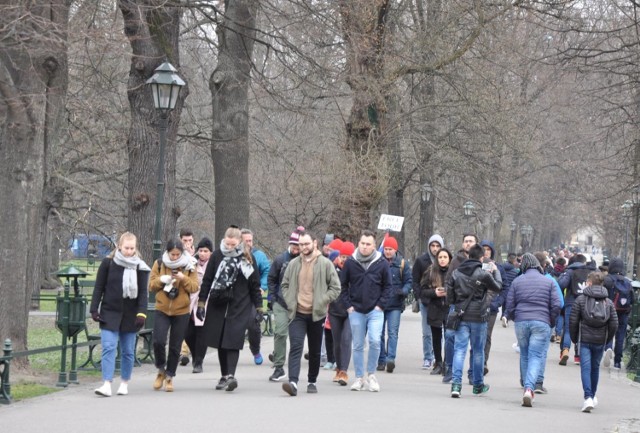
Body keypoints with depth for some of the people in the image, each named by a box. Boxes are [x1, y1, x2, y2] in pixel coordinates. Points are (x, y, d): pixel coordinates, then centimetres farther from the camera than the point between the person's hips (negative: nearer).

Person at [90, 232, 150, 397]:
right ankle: (107, 384, -16)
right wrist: (94, 309, -3)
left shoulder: (140, 267, 2)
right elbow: (98, 287, 3)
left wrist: (141, 313, -11)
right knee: (108, 348, -12)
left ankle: (124, 383, 22)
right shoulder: (108, 263, -1)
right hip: (110, 313, -1)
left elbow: (143, 292, 0)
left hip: (130, 315, 2)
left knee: (128, 351, 8)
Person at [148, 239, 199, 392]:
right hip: (162, 310, 0)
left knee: (175, 346, 5)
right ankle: (161, 370, 9)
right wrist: (161, 280, -18)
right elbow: (151, 286, 2)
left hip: (181, 311, 0)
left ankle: (169, 376, 20)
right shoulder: (159, 264, 2)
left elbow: (194, 287, -4)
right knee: (158, 341, -15)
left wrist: (184, 279, -22)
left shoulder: (189, 266, 0)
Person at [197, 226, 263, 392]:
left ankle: (230, 375, -20)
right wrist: (201, 303, 2)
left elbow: (255, 285, 5)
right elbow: (207, 281, 7)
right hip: (218, 305, 2)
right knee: (220, 342, 7)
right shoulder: (217, 256, 3)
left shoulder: (247, 258, 1)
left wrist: (258, 307, 3)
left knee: (233, 342, -13)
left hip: (239, 307, -2)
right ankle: (224, 376, 18)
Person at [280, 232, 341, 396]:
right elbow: (284, 285, 15)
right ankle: (293, 382, -25)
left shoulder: (325, 264, -2)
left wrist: (322, 302, -10)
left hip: (316, 315, 0)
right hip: (297, 314, 0)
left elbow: (335, 287, 0)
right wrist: (290, 302, 0)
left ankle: (312, 381, 26)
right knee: (296, 347, -14)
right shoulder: (293, 264, 5)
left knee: (315, 351, 11)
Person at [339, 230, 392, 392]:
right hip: (356, 311, 2)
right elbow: (342, 285, 7)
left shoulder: (382, 263, -2)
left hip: (375, 311, -1)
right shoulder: (350, 263, 0)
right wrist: (348, 305, 0)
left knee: (374, 341, -16)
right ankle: (359, 378, 17)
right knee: (358, 346, 7)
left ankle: (371, 374, 2)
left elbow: (387, 286, 5)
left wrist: (380, 305, -4)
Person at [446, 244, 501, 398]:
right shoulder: (483, 274, -11)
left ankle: (456, 383, -16)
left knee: (459, 349, 0)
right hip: (478, 317, -2)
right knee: (478, 351, 12)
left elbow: (449, 296, 2)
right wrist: (495, 272, 19)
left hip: (461, 316, 2)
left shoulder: (456, 273, 0)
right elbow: (497, 288, 5)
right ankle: (478, 385, 24)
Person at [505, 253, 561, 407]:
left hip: (521, 322, 2)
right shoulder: (548, 281, 6)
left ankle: (527, 388, 19)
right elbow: (556, 305, 0)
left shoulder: (517, 281, 8)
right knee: (537, 356, -6)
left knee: (524, 355, 16)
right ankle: (529, 387, -24)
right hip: (541, 323, -2)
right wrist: (551, 322, 13)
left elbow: (510, 306, 6)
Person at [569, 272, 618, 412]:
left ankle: (588, 397, -23)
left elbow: (573, 321, -5)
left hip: (585, 339, -3)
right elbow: (614, 324, 2)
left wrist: (574, 338, 8)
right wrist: (607, 340, 14)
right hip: (600, 341, 3)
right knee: (595, 367, 19)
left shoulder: (580, 299, -2)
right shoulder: (608, 302, 6)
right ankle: (593, 396, 32)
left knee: (585, 368, -6)